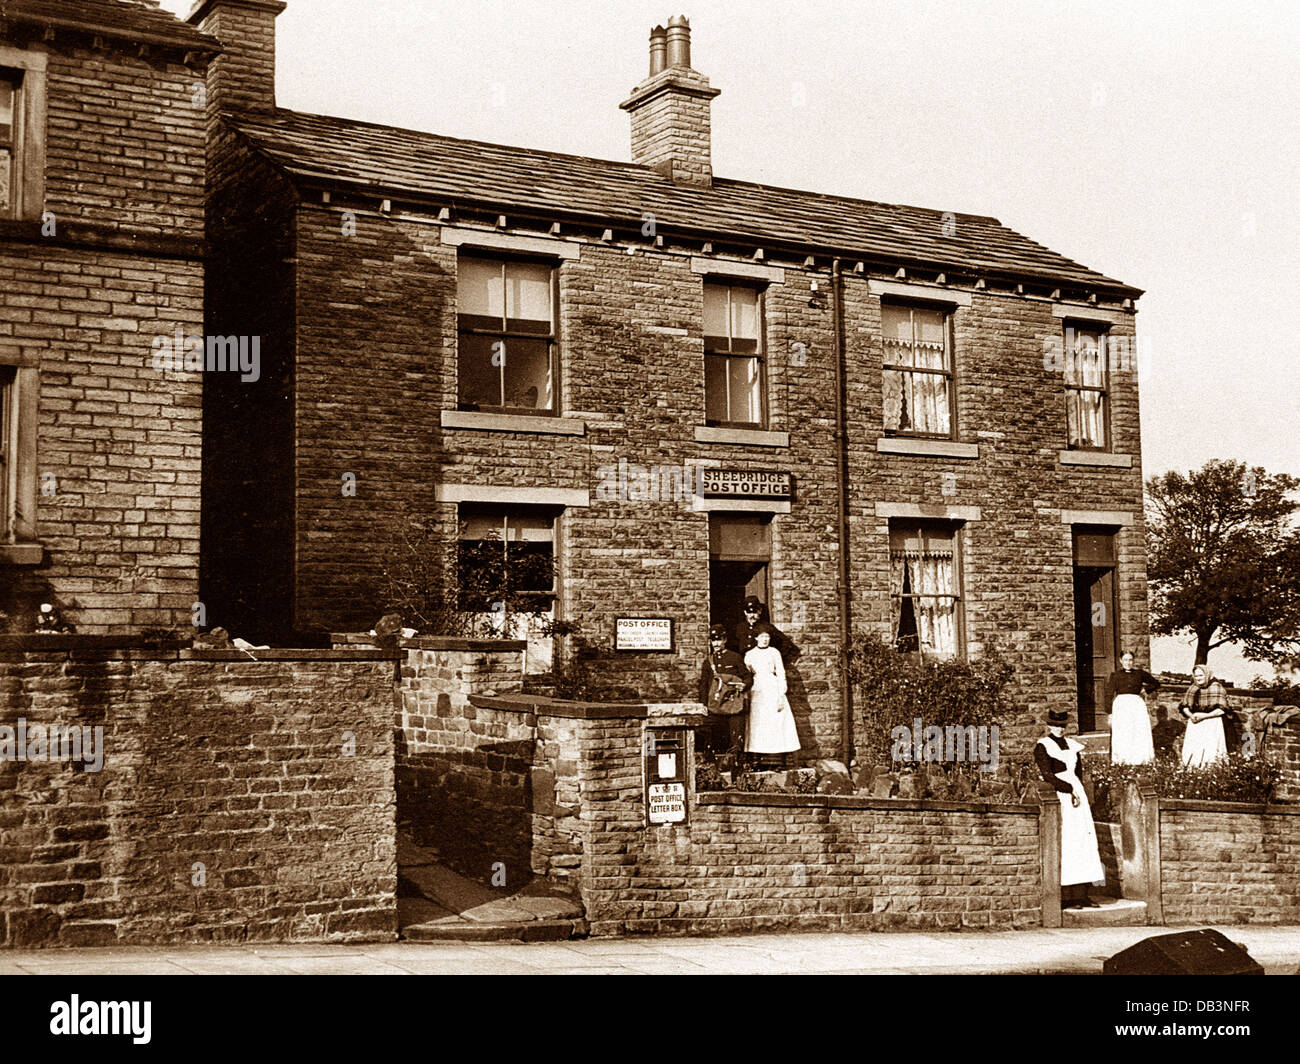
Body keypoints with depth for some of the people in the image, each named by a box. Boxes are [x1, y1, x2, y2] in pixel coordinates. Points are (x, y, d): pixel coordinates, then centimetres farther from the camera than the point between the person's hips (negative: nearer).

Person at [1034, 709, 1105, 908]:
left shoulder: (1072, 746, 17)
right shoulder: (1043, 747, -3)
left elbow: (1079, 774, 19)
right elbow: (1047, 775, -12)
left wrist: (1077, 793, 6)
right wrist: (1070, 789, -16)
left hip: (1076, 793, 7)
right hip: (1058, 797, -7)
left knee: (1083, 842, 2)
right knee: (1063, 845, -10)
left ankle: (1081, 895, 4)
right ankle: (1065, 897, -9)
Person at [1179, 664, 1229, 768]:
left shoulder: (1216, 687, -1)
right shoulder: (1192, 688, 14)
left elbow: (1222, 709, -8)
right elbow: (1184, 706, 14)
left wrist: (1205, 716, -16)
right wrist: (1191, 715, -8)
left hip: (1211, 724, -4)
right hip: (1194, 724, 4)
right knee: (1192, 751, -6)